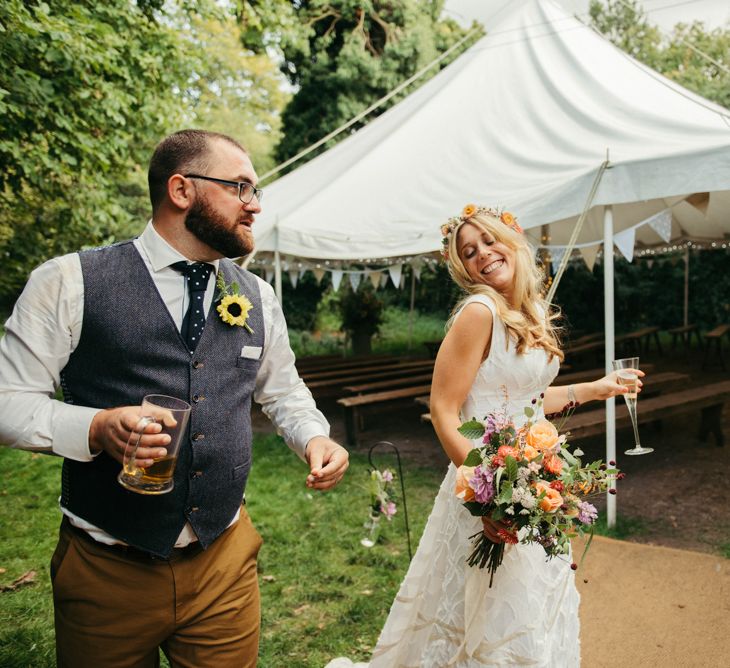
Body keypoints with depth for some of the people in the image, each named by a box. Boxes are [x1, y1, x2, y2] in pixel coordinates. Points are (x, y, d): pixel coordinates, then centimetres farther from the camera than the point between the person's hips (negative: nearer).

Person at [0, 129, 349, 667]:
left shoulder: (258, 297, 4)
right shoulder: (70, 282, -9)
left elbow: (283, 391, 14)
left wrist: (315, 438, -5)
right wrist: (95, 427, -24)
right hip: (107, 572, -3)